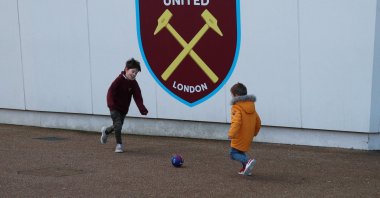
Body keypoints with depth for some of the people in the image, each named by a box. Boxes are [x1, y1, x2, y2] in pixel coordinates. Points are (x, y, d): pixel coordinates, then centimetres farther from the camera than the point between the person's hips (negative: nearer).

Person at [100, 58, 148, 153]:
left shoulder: (134, 84, -4)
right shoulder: (119, 80, -18)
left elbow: (138, 97, -8)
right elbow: (111, 92, -19)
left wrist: (142, 108, -21)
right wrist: (111, 104, -31)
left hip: (124, 108, 6)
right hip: (115, 107, -6)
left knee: (118, 126, 17)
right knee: (118, 125, -14)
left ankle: (106, 131, 47)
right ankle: (119, 145, 1)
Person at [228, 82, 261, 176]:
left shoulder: (236, 107, -15)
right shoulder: (251, 106, 11)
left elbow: (236, 122, -30)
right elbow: (258, 121, 16)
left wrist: (231, 134, -33)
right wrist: (254, 132, 29)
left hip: (239, 137, -8)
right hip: (249, 136, 8)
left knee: (233, 154, -4)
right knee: (241, 152, 24)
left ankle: (248, 161, -24)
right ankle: (246, 168, 14)